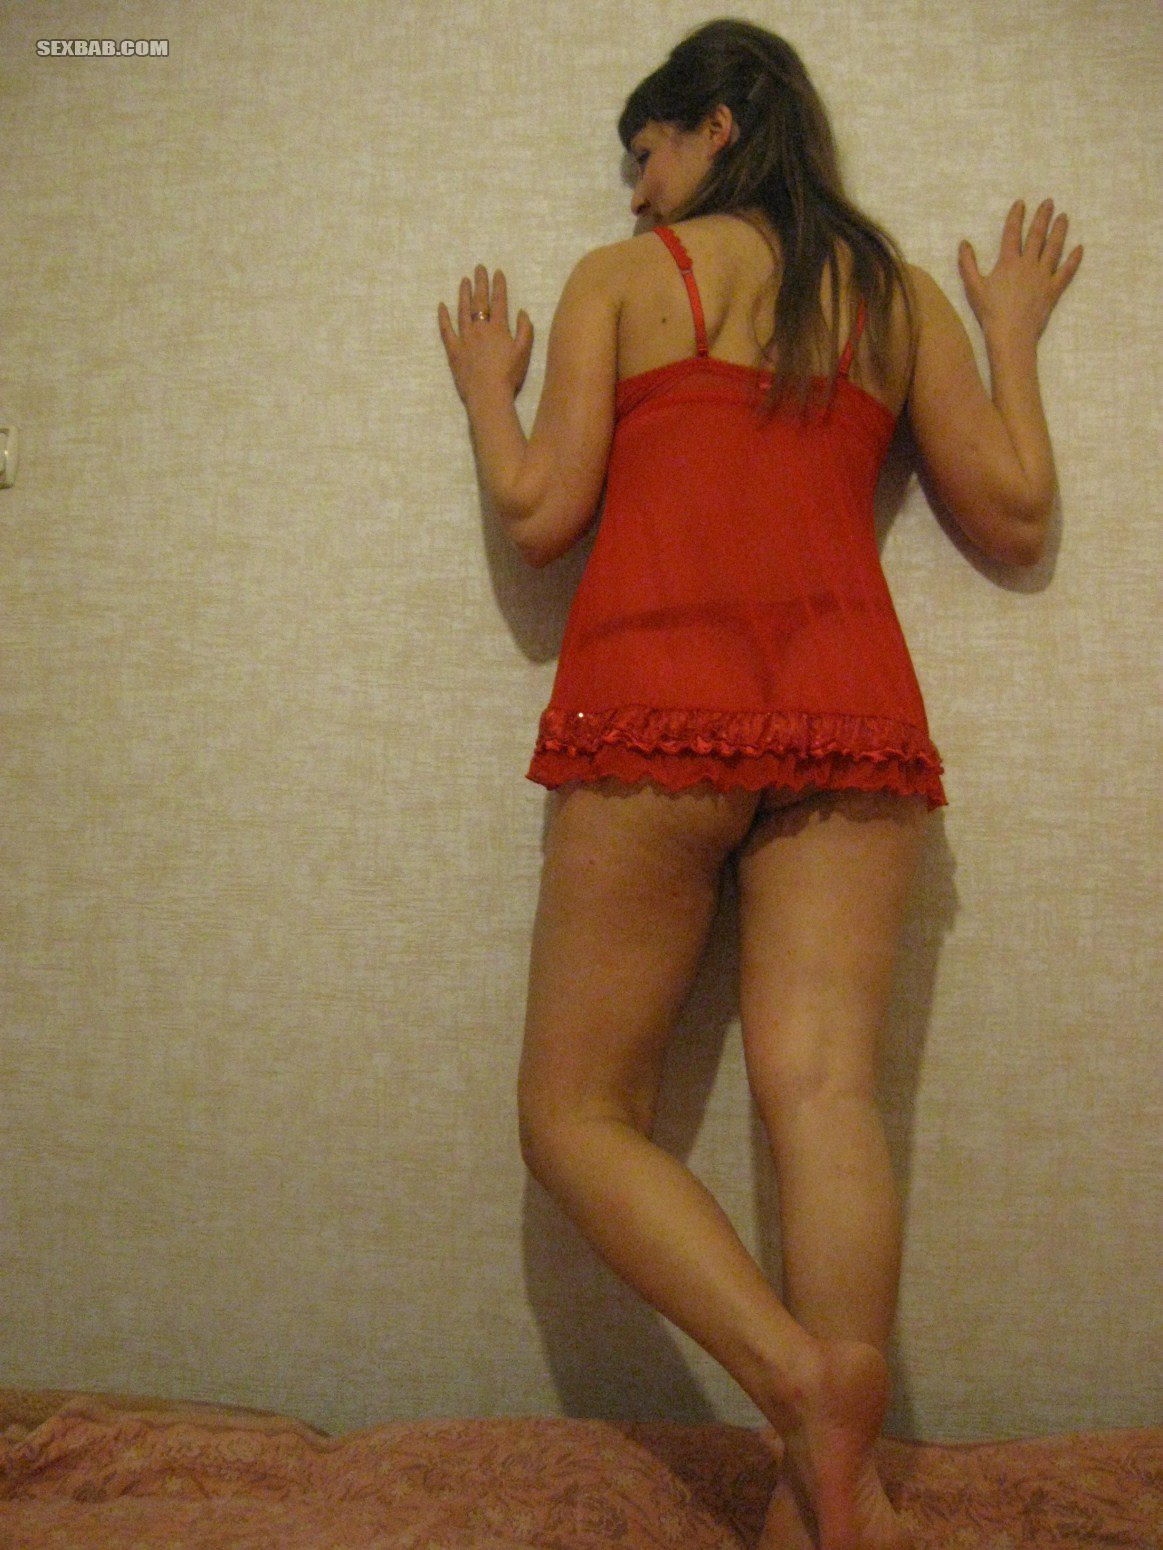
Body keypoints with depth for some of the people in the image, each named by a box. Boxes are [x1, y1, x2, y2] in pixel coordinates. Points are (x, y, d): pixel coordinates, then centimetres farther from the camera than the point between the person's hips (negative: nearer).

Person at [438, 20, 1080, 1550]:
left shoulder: (619, 278, 10)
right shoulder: (902, 292, 19)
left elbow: (541, 514, 3)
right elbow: (1016, 519, 18)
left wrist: (486, 386, 23)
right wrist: (1014, 333, 33)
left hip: (656, 696, -3)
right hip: (855, 704, 4)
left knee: (578, 1111, 2)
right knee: (826, 1092, -5)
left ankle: (807, 1390, -17)